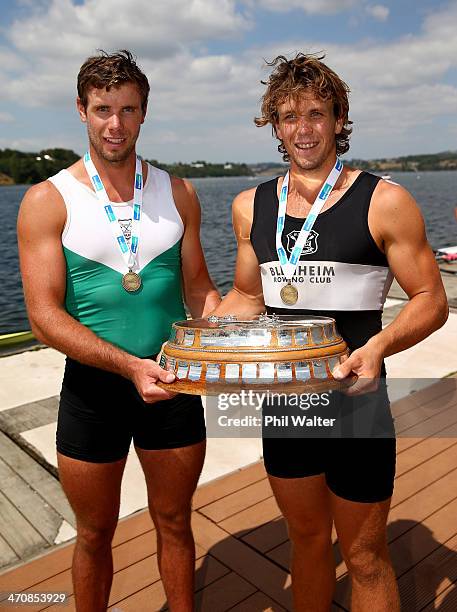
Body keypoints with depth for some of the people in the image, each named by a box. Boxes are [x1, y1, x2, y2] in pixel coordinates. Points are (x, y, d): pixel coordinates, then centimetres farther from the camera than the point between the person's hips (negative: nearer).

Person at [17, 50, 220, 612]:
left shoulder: (177, 194, 2)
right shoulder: (48, 201, -7)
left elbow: (198, 289, 7)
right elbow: (44, 316, -13)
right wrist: (130, 365, -25)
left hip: (174, 382, 2)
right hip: (93, 385, -2)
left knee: (174, 523, 19)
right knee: (95, 534, 18)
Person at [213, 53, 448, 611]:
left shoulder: (384, 202, -9)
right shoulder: (250, 207, 4)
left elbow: (431, 300, -7)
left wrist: (380, 345, -26)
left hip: (354, 401, -4)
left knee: (364, 555, 13)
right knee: (306, 535, 23)